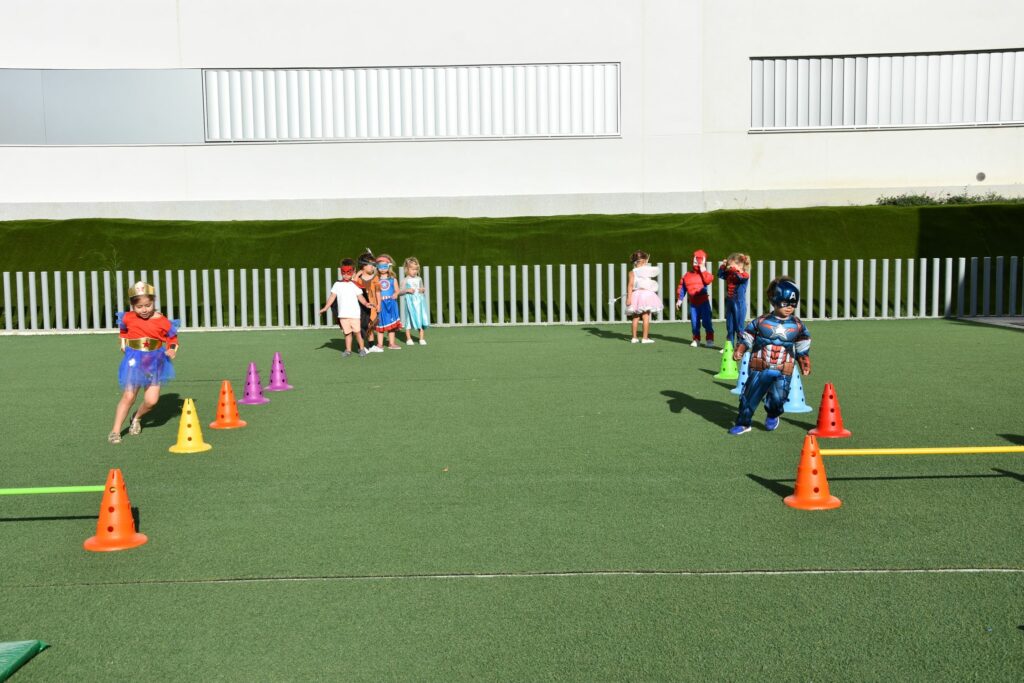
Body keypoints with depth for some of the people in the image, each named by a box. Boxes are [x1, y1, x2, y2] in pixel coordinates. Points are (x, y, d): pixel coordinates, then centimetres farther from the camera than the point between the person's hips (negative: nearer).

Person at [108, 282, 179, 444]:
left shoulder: (163, 322, -6)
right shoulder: (128, 318, -1)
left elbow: (172, 338, 9)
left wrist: (172, 349, -7)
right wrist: (123, 344, 11)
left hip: (155, 363, 0)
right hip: (134, 362, 0)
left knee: (151, 400, -7)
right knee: (128, 397, -5)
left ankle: (137, 418, 26)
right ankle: (115, 431, 7)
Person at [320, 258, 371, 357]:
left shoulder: (354, 285, 3)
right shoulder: (337, 284, 10)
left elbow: (360, 297, -1)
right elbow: (332, 297, 10)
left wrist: (366, 303, -20)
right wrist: (325, 308, 4)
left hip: (354, 313, -2)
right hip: (343, 314, 2)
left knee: (357, 331, -6)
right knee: (347, 332, 6)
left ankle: (362, 348, 6)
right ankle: (348, 350, 13)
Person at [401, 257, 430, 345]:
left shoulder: (419, 279, 9)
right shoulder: (405, 280, -3)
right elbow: (401, 292, -2)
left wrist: (423, 290, -3)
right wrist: (407, 290, -19)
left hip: (419, 301, 4)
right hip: (410, 302, -4)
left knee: (421, 319, 3)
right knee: (410, 319, 1)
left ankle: (421, 338, 11)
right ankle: (408, 338, 14)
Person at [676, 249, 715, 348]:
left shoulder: (704, 274, -1)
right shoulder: (686, 276, 6)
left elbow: (708, 280, -23)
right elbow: (681, 288, 10)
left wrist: (703, 271, -16)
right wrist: (679, 299, 8)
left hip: (704, 302, -3)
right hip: (693, 303, 3)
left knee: (706, 321, -5)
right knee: (694, 322, 7)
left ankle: (709, 339, 3)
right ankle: (696, 339, 18)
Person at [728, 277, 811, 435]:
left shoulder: (798, 325, 4)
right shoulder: (760, 322, -3)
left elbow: (802, 347, 14)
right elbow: (746, 337, 4)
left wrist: (804, 364, 12)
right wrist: (739, 351, -9)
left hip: (783, 372, 1)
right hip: (760, 369, -1)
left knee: (778, 398, -7)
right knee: (749, 396, 1)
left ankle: (773, 417, 26)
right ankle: (743, 423, 18)